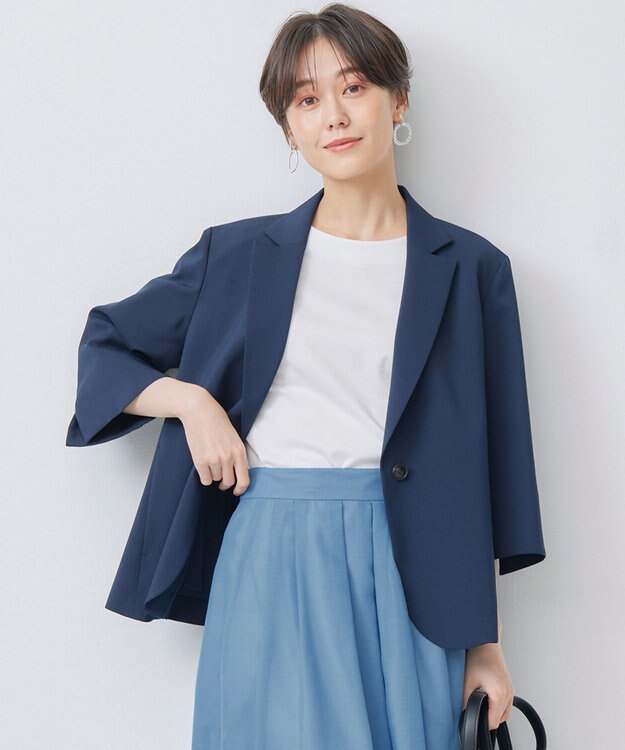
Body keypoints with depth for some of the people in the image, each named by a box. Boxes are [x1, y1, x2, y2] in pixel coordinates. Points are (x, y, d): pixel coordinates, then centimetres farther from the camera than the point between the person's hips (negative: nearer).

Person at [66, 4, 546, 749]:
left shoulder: (470, 267, 4)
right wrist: (191, 399, -5)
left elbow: (489, 461, 5)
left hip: (408, 572, 0)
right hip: (271, 569, 0)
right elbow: (105, 344, 16)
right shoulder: (237, 254, 6)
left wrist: (485, 642, 4)